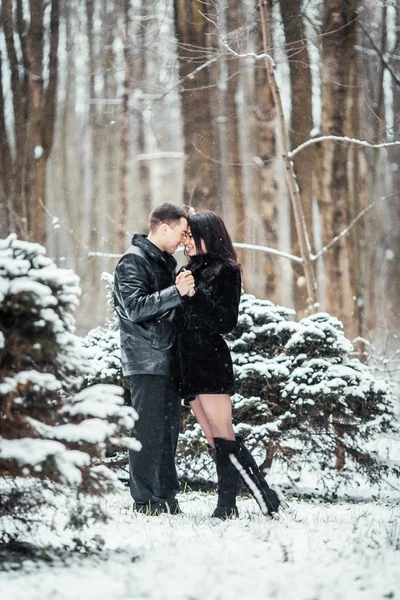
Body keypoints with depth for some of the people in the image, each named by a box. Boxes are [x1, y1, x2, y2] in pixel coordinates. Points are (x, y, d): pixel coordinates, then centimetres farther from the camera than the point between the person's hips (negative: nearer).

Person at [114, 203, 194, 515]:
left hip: (168, 358, 9)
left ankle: (166, 498, 16)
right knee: (149, 430, -8)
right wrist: (177, 292, -28)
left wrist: (186, 289, 10)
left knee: (169, 428, 10)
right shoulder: (133, 261, -9)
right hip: (146, 360, -9)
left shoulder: (166, 261, 19)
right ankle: (145, 502, -4)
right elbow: (135, 307, -21)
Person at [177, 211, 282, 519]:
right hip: (189, 365, 8)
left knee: (224, 438, -13)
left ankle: (267, 499, -11)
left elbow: (228, 322, -12)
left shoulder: (225, 271, -3)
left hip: (211, 363, -8)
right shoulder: (190, 270, 18)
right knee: (216, 441, 5)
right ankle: (226, 506, 3)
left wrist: (195, 295, -20)